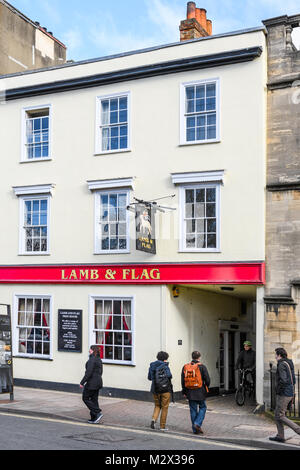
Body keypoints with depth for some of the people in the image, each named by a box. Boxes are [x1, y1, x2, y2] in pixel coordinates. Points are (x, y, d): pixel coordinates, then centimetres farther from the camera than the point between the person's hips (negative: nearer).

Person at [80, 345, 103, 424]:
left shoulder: (92, 359, -17)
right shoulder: (99, 360, 12)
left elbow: (88, 372, -22)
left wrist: (82, 382, -17)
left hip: (91, 383, -9)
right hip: (98, 382, 9)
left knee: (85, 398, 3)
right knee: (94, 399, 12)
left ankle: (98, 413, -5)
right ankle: (94, 419, 14)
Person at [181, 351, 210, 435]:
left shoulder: (185, 367, 3)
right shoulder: (201, 367, -9)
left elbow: (183, 381, 5)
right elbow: (207, 380, -9)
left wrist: (184, 392, 13)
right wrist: (206, 388, 11)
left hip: (190, 393, 4)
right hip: (200, 392, -3)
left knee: (193, 410, 11)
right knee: (202, 408, 13)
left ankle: (195, 429, 14)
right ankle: (198, 424, -3)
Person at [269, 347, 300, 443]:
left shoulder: (282, 365, -16)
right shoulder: (289, 364, 13)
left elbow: (283, 380, -27)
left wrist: (278, 390, -12)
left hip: (283, 394, -10)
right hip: (290, 393, 10)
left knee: (280, 416, -3)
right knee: (277, 415, 14)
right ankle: (280, 436, 15)